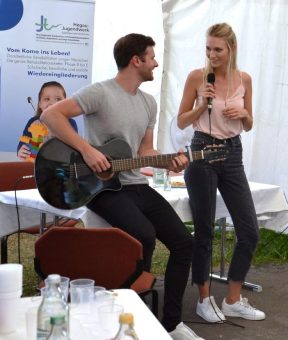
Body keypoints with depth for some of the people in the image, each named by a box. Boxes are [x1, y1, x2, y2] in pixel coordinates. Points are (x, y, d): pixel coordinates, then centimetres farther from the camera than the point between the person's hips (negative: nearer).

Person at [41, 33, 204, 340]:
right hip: (102, 187, -8)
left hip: (136, 185, 8)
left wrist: (169, 162, -2)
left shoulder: (149, 102, 13)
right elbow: (50, 114, -19)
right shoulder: (100, 93, -12)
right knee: (145, 235, -31)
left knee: (183, 242, -2)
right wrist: (86, 149, -25)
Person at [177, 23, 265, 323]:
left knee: (249, 231, 1)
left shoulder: (244, 79, 6)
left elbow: (248, 126, 13)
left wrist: (244, 114, -8)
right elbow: (181, 122, 0)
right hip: (202, 153, -4)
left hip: (233, 155, 4)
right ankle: (204, 299, 18)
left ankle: (233, 300, 15)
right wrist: (202, 105, -16)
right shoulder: (197, 76, -4)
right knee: (204, 230, 3)